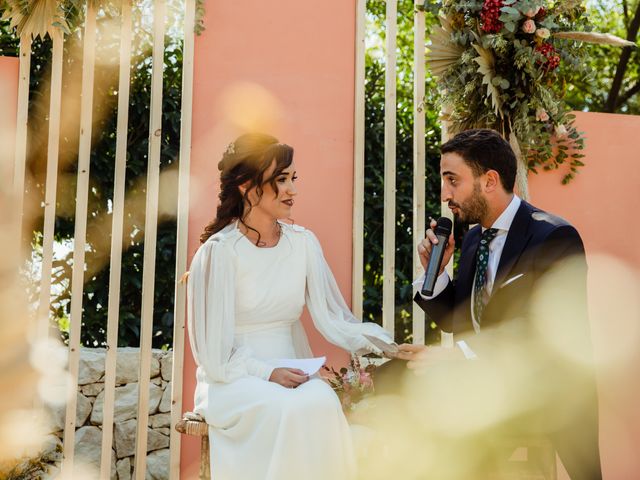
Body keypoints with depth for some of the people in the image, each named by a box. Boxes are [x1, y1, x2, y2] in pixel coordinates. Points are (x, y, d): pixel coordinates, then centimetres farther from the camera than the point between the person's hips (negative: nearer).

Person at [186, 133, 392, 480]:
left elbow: (332, 318, -2)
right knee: (292, 408, -33)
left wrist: (382, 344, -18)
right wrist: (267, 373, -18)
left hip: (293, 372, 4)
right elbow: (215, 349, -8)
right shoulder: (219, 251, -9)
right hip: (234, 378, -3)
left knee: (323, 402, -29)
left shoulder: (303, 243, 4)